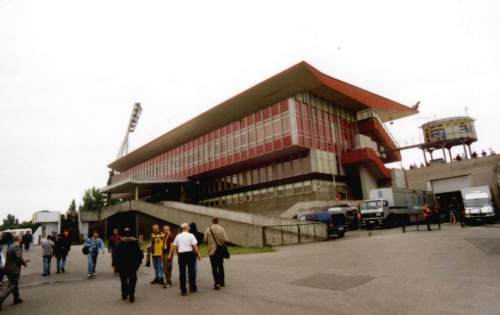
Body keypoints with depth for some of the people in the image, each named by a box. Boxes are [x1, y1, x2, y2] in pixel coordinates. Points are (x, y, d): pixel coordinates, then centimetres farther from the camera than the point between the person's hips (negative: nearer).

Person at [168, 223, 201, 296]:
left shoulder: (178, 236, 6)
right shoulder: (191, 235, -3)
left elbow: (173, 246, 10)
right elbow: (195, 246, -9)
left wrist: (170, 254, 22)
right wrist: (198, 254, -2)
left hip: (181, 254, 2)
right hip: (190, 254, -2)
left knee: (182, 273, 6)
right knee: (191, 271, 11)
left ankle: (183, 290, 9)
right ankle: (192, 288, 20)